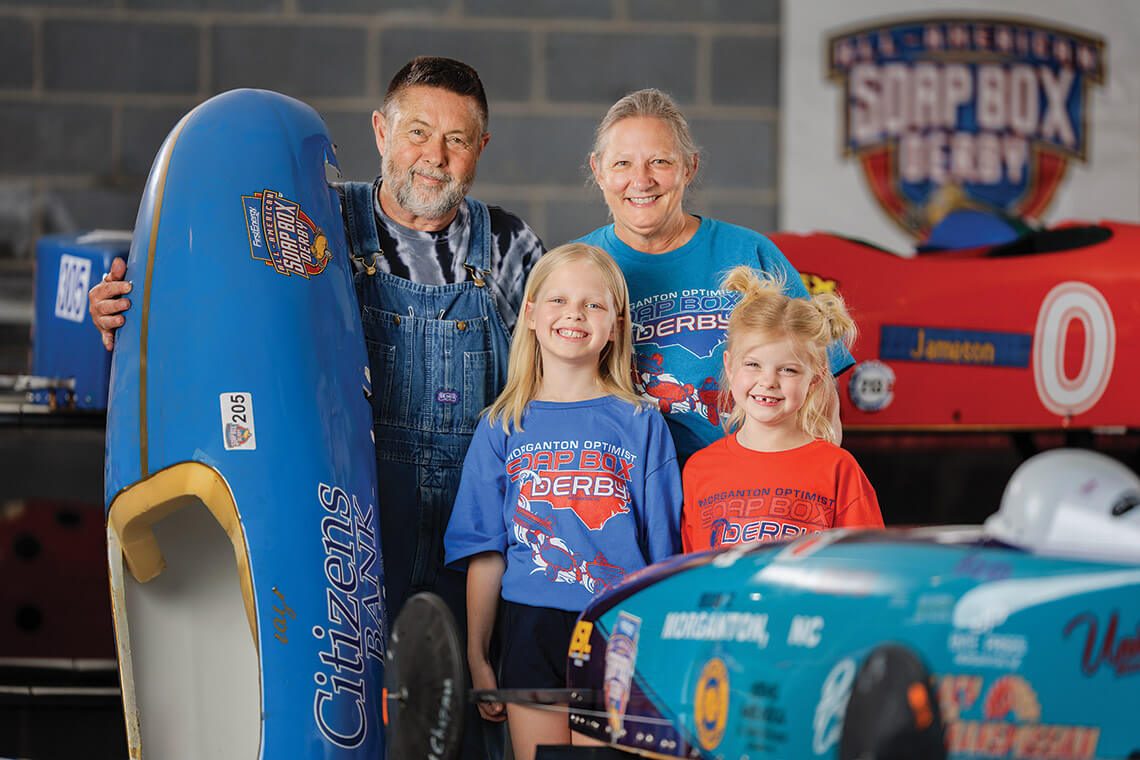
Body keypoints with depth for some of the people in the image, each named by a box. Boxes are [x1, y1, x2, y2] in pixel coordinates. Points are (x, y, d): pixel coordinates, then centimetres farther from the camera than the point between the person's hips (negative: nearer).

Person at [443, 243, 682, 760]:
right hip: (532, 625, 1)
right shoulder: (502, 428, 8)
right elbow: (485, 551, 8)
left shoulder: (641, 425, 6)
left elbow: (662, 549, 6)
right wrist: (476, 655, 7)